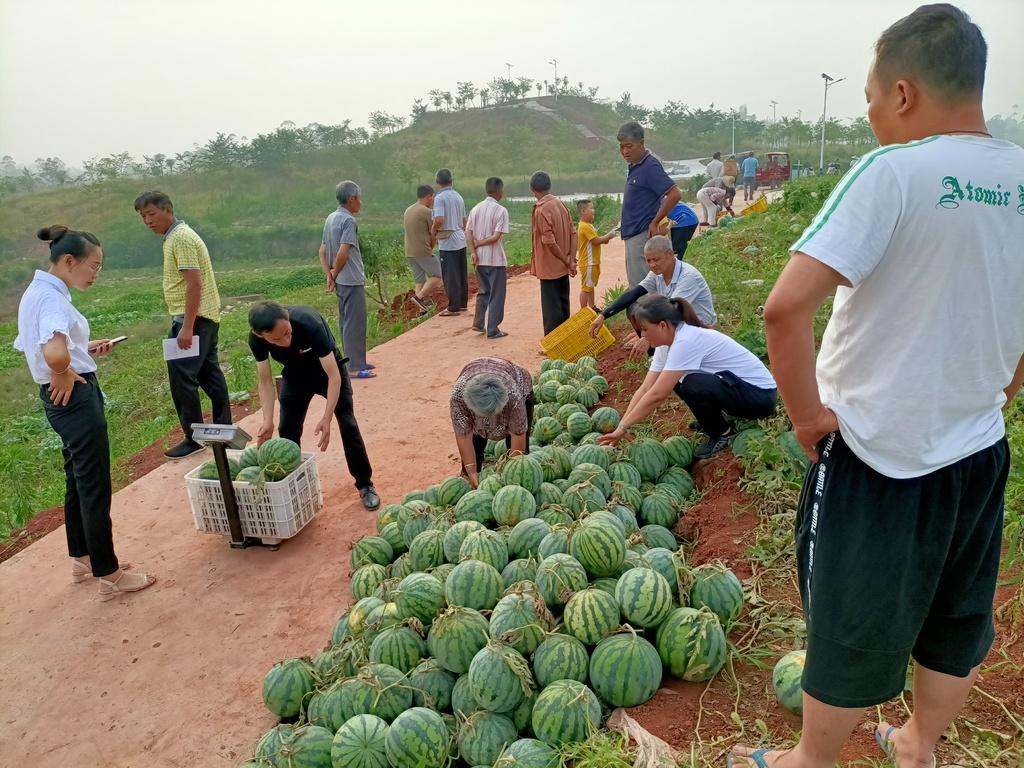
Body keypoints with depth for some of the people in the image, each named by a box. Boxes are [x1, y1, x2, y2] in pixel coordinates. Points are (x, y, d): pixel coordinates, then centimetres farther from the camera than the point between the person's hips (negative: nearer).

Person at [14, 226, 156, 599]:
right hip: (75, 398, -10)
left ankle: (82, 558, 37)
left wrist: (85, 349, 9)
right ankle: (109, 576, 12)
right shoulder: (52, 298, -22)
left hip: (62, 399, 10)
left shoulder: (36, 292, 10)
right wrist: (63, 377, -19)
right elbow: (54, 353, -40)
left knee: (78, 482, 21)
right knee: (95, 489, 0)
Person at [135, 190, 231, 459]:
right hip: (205, 317, 10)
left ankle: (194, 438, 0)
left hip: (193, 318, -10)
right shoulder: (176, 236, 15)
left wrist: (187, 326, -25)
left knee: (182, 378, -7)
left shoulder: (181, 238, -16)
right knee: (209, 373, 14)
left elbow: (194, 283, -23)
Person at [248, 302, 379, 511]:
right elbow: (265, 381, -17)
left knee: (348, 426, -11)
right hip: (295, 375, 3)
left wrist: (326, 419, -43)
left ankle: (365, 485, 2)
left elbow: (334, 376, -37)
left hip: (327, 370, -3)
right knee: (287, 430, -1)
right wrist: (268, 421, -29)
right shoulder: (256, 339, -29)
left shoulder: (310, 324, -41)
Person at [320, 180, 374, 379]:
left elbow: (322, 251, 12)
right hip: (352, 280, -9)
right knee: (355, 323, -3)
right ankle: (355, 367, 2)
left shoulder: (330, 219, 12)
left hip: (340, 281, 9)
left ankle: (355, 361, 26)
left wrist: (329, 276, 3)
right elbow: (343, 253, -23)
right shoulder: (349, 221, -16)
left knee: (346, 321, 16)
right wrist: (334, 275, -9)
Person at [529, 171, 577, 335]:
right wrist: (571, 261, -1)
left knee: (551, 311, -1)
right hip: (562, 268, 8)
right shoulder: (560, 204, 6)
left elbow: (549, 242, -23)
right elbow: (572, 234, 5)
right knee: (563, 306, 16)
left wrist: (566, 261, -12)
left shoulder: (541, 210, -17)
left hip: (549, 268, -8)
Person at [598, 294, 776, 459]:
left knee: (692, 385, -30)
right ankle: (718, 416, 16)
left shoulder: (686, 342, -27)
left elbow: (656, 395, -29)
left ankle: (723, 433, -4)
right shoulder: (667, 343, 0)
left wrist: (623, 428, -23)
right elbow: (645, 389, -3)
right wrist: (621, 426, -10)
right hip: (731, 384, 9)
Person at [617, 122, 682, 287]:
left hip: (643, 235, -10)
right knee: (635, 286, 16)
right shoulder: (635, 166, 13)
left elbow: (674, 194, -22)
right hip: (632, 235, 10)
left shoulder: (650, 166, -15)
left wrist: (655, 223, -19)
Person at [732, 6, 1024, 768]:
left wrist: (807, 413, -17)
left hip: (879, 454, -6)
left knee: (853, 623, 12)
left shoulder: (894, 172, -19)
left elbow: (786, 308, -30)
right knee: (957, 619, 23)